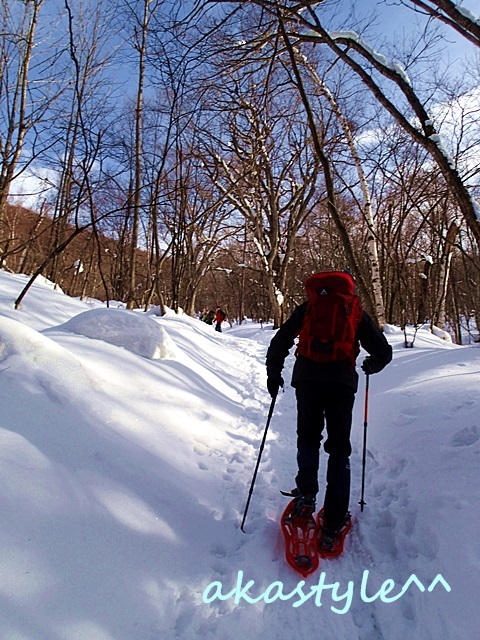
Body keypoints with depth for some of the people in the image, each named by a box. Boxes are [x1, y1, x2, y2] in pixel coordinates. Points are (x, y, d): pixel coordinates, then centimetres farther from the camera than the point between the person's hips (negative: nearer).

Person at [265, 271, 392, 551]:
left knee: (308, 438, 20)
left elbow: (281, 340, 10)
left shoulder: (308, 306, 15)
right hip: (342, 382, 0)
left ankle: (306, 496, 6)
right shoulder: (358, 312, 14)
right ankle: (334, 522, 9)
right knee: (339, 449, 9)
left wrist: (273, 373, 19)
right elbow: (383, 352, 14)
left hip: (307, 379, 1)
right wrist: (371, 366, 35)